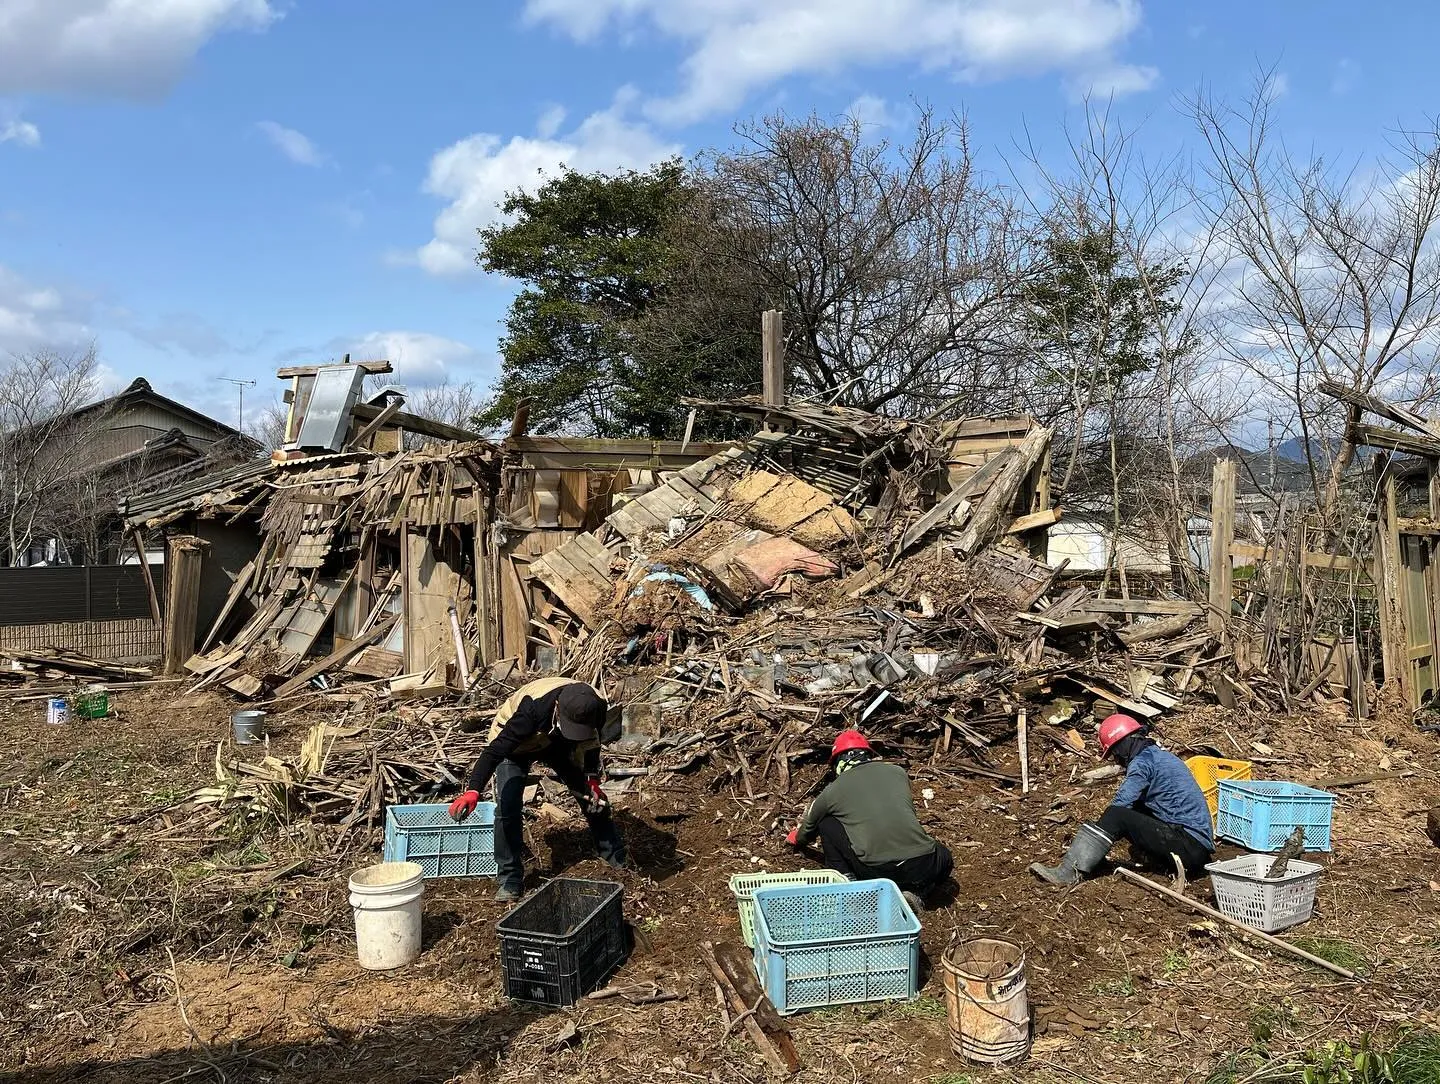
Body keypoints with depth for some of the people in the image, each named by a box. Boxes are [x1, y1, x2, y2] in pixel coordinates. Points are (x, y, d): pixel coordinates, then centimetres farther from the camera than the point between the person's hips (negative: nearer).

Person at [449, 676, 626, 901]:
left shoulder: (596, 707, -30)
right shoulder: (534, 707, -45)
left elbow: (590, 744, -6)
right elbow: (496, 749, -48)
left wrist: (593, 780, -13)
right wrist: (473, 790, -59)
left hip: (557, 743, 4)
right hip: (513, 743, -4)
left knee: (595, 798, 2)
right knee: (508, 805, -21)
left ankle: (618, 859, 20)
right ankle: (510, 879, -6)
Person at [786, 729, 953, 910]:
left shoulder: (832, 791, 11)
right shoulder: (898, 772, 17)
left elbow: (808, 827, 31)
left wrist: (797, 839, 56)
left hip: (875, 872, -1)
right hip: (924, 870, 1)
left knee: (827, 824, 19)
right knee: (944, 858, 36)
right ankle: (915, 893, 11)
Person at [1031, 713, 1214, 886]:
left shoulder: (1143, 761, -9)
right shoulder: (1161, 755, 20)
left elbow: (1119, 805, -13)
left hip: (1189, 847, -10)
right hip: (1201, 850, 10)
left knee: (1118, 816, -15)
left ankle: (1071, 872, -20)